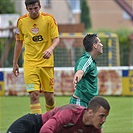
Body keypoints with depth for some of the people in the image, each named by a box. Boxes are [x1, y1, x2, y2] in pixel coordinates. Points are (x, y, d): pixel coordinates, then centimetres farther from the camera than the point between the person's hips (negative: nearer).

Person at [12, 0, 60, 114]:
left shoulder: (49, 19, -4)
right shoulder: (21, 21, 2)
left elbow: (56, 39, -6)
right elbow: (19, 42, 14)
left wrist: (51, 49, -28)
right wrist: (15, 63, 16)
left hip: (46, 62, 0)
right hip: (30, 63, 1)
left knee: (49, 95, 4)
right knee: (34, 94, -14)